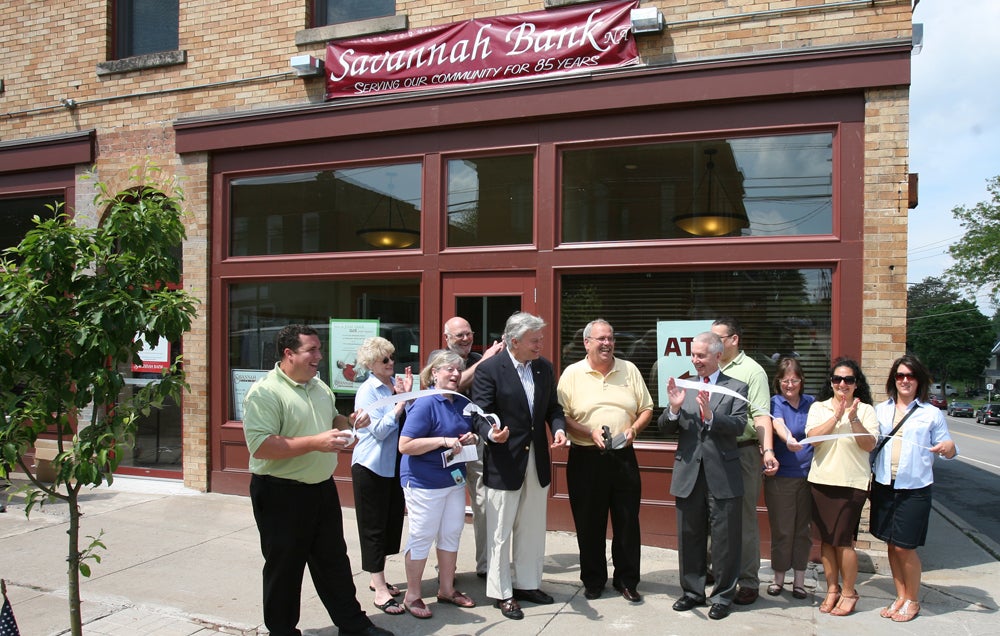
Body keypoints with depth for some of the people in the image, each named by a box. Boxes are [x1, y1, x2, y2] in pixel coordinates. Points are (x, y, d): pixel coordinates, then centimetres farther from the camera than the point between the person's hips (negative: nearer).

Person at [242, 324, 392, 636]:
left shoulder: (320, 387, 9)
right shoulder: (265, 392, -17)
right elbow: (260, 446, -26)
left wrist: (349, 422, 2)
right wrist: (315, 443, -28)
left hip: (323, 488, 7)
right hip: (281, 494, -7)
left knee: (334, 560, 18)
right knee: (284, 568, 9)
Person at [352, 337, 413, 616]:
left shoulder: (397, 383, 3)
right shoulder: (367, 391, -12)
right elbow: (379, 430, -20)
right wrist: (400, 402, -21)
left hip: (395, 464, 6)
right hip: (371, 465, -6)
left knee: (392, 521, 14)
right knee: (374, 527, 2)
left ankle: (377, 579, 30)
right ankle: (380, 591, 8)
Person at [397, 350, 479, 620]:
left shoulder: (463, 403, 5)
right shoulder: (425, 404, -18)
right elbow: (405, 445, -23)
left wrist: (470, 438, -3)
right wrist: (444, 440, -26)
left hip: (454, 477, 8)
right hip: (424, 482, -7)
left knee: (452, 533, 15)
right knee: (422, 537, 3)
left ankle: (447, 589, 31)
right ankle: (412, 597, 18)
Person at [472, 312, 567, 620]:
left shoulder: (545, 367, 4)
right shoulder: (489, 369, -13)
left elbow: (552, 407, 11)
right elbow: (480, 414, -13)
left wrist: (558, 428, -10)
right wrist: (492, 433, -34)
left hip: (537, 460, 6)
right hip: (504, 463, -5)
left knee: (533, 529, 18)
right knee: (500, 533, 7)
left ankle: (527, 584, 35)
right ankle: (502, 593, 23)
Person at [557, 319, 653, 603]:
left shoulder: (629, 370, 8)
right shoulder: (572, 374, 0)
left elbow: (646, 409, 11)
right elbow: (562, 416, -4)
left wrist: (633, 430, -8)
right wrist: (590, 433, -17)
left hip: (623, 456, 2)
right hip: (585, 459, -2)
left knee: (628, 521, 7)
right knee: (589, 523, 7)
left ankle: (626, 580, 23)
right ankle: (593, 580, 24)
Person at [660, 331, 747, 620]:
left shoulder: (736, 388, -1)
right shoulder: (683, 387, 7)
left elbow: (739, 425, -14)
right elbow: (666, 427, 3)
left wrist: (710, 415, -28)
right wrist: (674, 408, -16)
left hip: (723, 476, -3)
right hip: (688, 474, 3)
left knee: (725, 539, 7)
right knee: (689, 537, 14)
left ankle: (723, 596, 22)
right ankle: (693, 591, 30)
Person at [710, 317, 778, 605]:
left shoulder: (752, 371, -5)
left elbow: (761, 415, -14)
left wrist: (767, 450, -24)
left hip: (743, 451, -6)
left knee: (744, 519, 2)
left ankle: (748, 583, 13)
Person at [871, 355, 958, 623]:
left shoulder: (932, 413, 1)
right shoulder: (880, 410, 8)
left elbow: (949, 452, 2)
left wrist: (949, 447, -18)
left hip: (914, 490, -3)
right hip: (884, 487, 3)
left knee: (904, 547, 0)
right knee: (891, 545, 11)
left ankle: (913, 600, 21)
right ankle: (900, 597, 27)